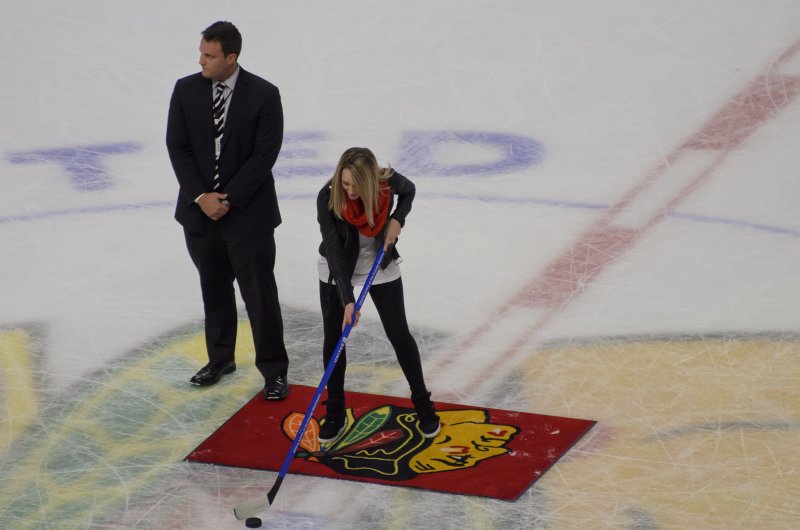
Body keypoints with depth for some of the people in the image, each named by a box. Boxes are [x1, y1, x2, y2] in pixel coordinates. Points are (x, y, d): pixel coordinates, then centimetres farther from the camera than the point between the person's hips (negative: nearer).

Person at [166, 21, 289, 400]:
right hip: (199, 211, 3)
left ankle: (273, 370, 12)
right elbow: (177, 147, -1)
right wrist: (200, 197, -11)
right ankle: (220, 358, 31)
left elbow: (265, 154, -12)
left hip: (249, 212, -3)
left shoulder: (264, 95, -11)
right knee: (214, 290, 16)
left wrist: (229, 199, -15)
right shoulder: (186, 90, -2)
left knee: (260, 293, 1)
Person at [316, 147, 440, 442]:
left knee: (399, 334, 2)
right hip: (336, 271, -1)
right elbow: (334, 251, -30)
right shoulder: (328, 198, -30)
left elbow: (409, 191, 1)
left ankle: (423, 405, 20)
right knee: (333, 338, 1)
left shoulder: (387, 181, -25)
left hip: (381, 266, 1)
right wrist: (347, 300, -36)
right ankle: (335, 415, 17)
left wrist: (397, 219, -18)